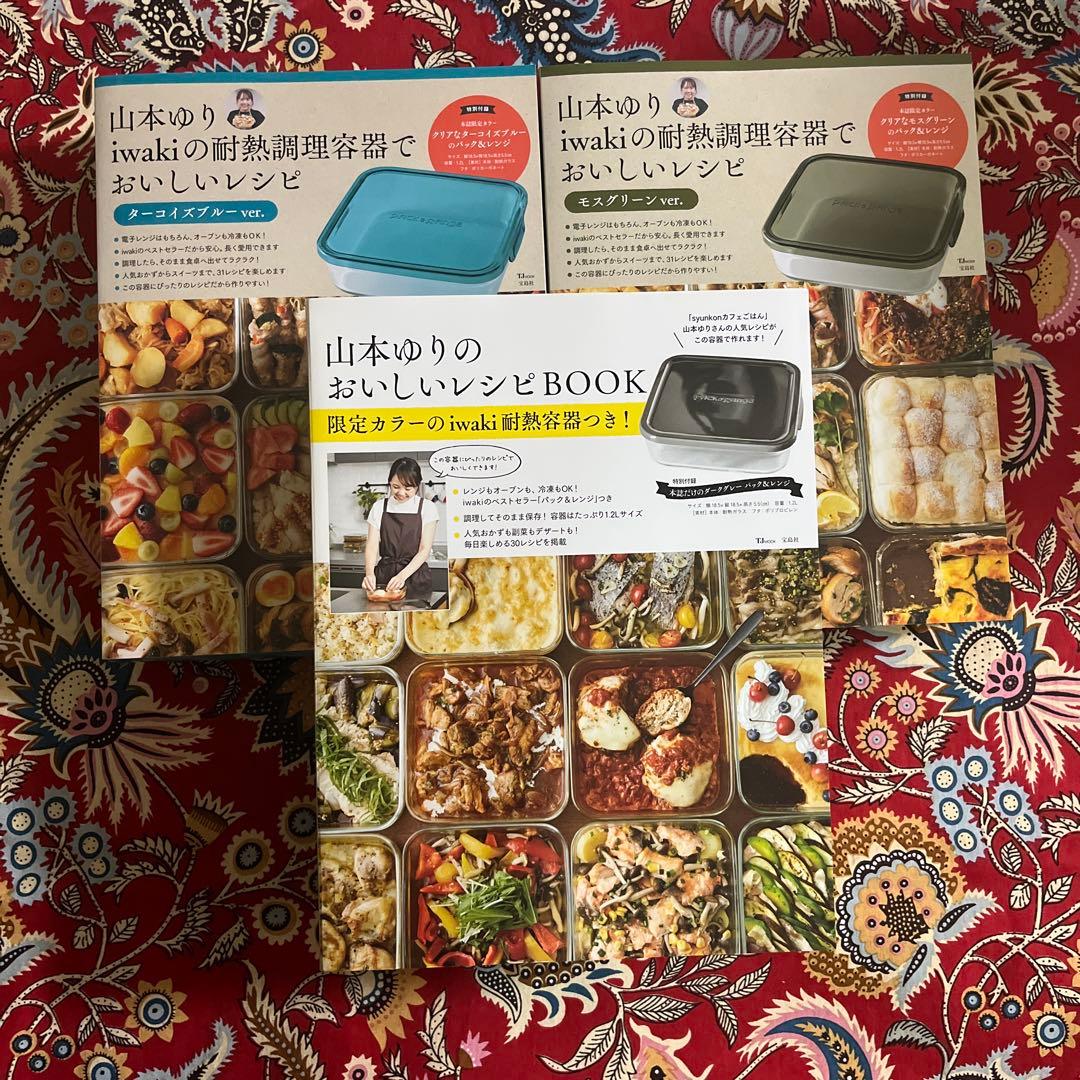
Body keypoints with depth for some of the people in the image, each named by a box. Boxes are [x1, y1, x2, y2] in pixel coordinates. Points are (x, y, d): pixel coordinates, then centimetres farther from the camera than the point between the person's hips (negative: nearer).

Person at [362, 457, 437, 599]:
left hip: (415, 576, -2)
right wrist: (369, 573, -22)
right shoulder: (379, 508, 4)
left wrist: (403, 575, -22)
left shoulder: (427, 507, -2)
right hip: (384, 576, 2)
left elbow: (425, 550, -8)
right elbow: (372, 546, -2)